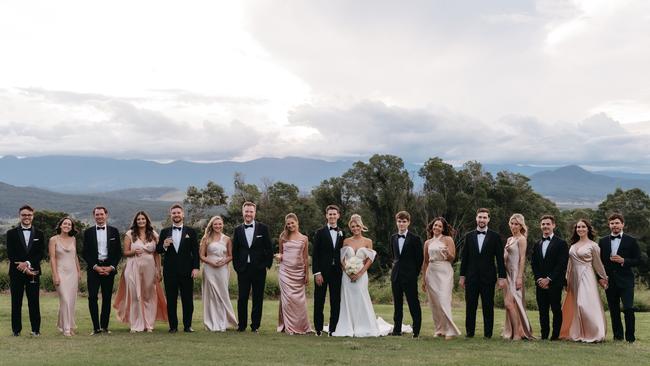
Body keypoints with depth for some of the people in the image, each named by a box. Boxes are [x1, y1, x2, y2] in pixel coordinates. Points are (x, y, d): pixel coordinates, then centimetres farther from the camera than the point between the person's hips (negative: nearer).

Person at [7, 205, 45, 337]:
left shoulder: (39, 234, 9)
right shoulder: (11, 233, 6)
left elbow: (41, 253, 2)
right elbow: (10, 254, -1)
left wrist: (27, 263, -14)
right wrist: (24, 268, -11)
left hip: (33, 272, 0)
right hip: (16, 273, 0)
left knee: (34, 302, 1)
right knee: (16, 302, 3)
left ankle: (36, 329, 7)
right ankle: (16, 329, 10)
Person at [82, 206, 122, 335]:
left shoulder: (114, 231, 7)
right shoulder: (88, 232, 5)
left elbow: (118, 252, 6)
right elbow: (85, 253, 3)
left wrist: (111, 267, -6)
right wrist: (95, 267, -8)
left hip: (109, 268, 1)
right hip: (93, 268, -1)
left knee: (107, 298, 4)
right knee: (92, 297, -8)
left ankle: (104, 326, 11)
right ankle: (96, 327, -4)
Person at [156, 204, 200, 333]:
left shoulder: (190, 231, 6)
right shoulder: (164, 232, 9)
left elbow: (195, 251, 3)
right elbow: (158, 250, 8)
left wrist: (196, 267, -6)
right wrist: (164, 246, -14)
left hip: (186, 271, -1)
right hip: (170, 271, 1)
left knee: (187, 299, 1)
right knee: (171, 300, 3)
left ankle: (187, 325, 10)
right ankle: (173, 326, 10)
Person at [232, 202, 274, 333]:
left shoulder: (263, 228, 1)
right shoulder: (238, 230, 6)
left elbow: (269, 248, 2)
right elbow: (234, 250, 9)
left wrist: (267, 264, -3)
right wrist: (236, 266, 2)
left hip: (259, 269, -1)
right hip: (243, 269, 1)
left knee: (258, 298, 4)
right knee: (242, 298, 3)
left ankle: (255, 325, 12)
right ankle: (242, 325, 14)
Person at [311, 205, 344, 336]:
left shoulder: (342, 234, 9)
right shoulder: (320, 233, 1)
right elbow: (315, 254, -3)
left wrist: (343, 270, 2)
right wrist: (316, 273, -10)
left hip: (337, 272, 2)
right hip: (322, 271, -2)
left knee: (336, 302, 3)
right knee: (319, 301, 2)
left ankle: (333, 329, 9)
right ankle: (318, 329, 10)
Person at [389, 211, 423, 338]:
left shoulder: (415, 239, -6)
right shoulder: (393, 238, 10)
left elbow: (420, 258, -2)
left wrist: (415, 273, -1)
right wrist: (396, 266, 13)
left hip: (410, 276, -5)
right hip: (396, 275, 5)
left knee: (414, 304, -1)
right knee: (397, 304, 10)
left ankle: (416, 331, 4)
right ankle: (397, 329, 16)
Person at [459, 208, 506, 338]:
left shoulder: (495, 237, 2)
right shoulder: (469, 236, 8)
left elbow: (500, 258, 0)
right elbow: (464, 257, 9)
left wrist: (502, 277, -6)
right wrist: (462, 276, 5)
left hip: (488, 277, -2)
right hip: (471, 277, 2)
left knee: (488, 306, 1)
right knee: (470, 305, 3)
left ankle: (488, 332, 9)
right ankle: (469, 331, 10)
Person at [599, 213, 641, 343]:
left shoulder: (631, 241, 2)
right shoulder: (603, 241, 9)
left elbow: (638, 260, 0)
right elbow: (599, 260, 11)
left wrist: (623, 261, -15)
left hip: (625, 280, -3)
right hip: (610, 281, 3)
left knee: (628, 309, -10)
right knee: (614, 310, 8)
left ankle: (630, 337, -1)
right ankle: (618, 336, 17)